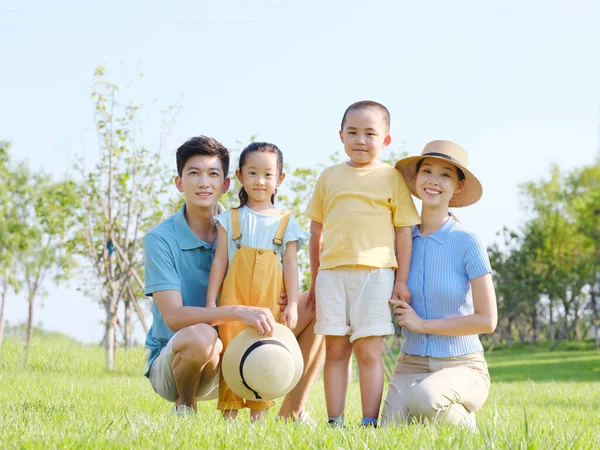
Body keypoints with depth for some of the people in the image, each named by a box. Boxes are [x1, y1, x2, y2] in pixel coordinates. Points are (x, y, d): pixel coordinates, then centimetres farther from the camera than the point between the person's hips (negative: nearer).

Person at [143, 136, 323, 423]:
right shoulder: (160, 239, -14)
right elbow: (173, 316, -24)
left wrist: (286, 303, -20)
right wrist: (238, 312, -38)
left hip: (232, 360, 5)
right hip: (171, 364, -5)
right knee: (201, 336, -41)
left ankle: (292, 412, 0)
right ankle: (184, 406, -9)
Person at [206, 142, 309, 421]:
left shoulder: (286, 222, 10)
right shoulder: (230, 219, 10)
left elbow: (290, 265, 7)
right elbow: (219, 261, 8)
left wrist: (292, 304, 0)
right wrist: (211, 300, 1)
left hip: (270, 302, 0)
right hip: (234, 298, 0)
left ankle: (258, 416, 2)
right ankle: (229, 415, -4)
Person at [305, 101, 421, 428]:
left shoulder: (392, 177, 6)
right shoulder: (329, 177, 14)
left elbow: (404, 231, 5)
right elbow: (316, 232, 18)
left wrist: (402, 280, -1)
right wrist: (314, 280, 17)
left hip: (375, 274, -3)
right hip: (332, 273, 3)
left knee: (368, 351, -5)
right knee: (335, 350, 3)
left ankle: (370, 423, -4)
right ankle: (334, 423, 5)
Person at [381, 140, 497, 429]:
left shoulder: (466, 243, -9)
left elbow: (487, 320, -12)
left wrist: (423, 324, -10)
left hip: (461, 366, -3)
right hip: (411, 364, 3)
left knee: (423, 400, -36)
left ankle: (464, 422, -2)